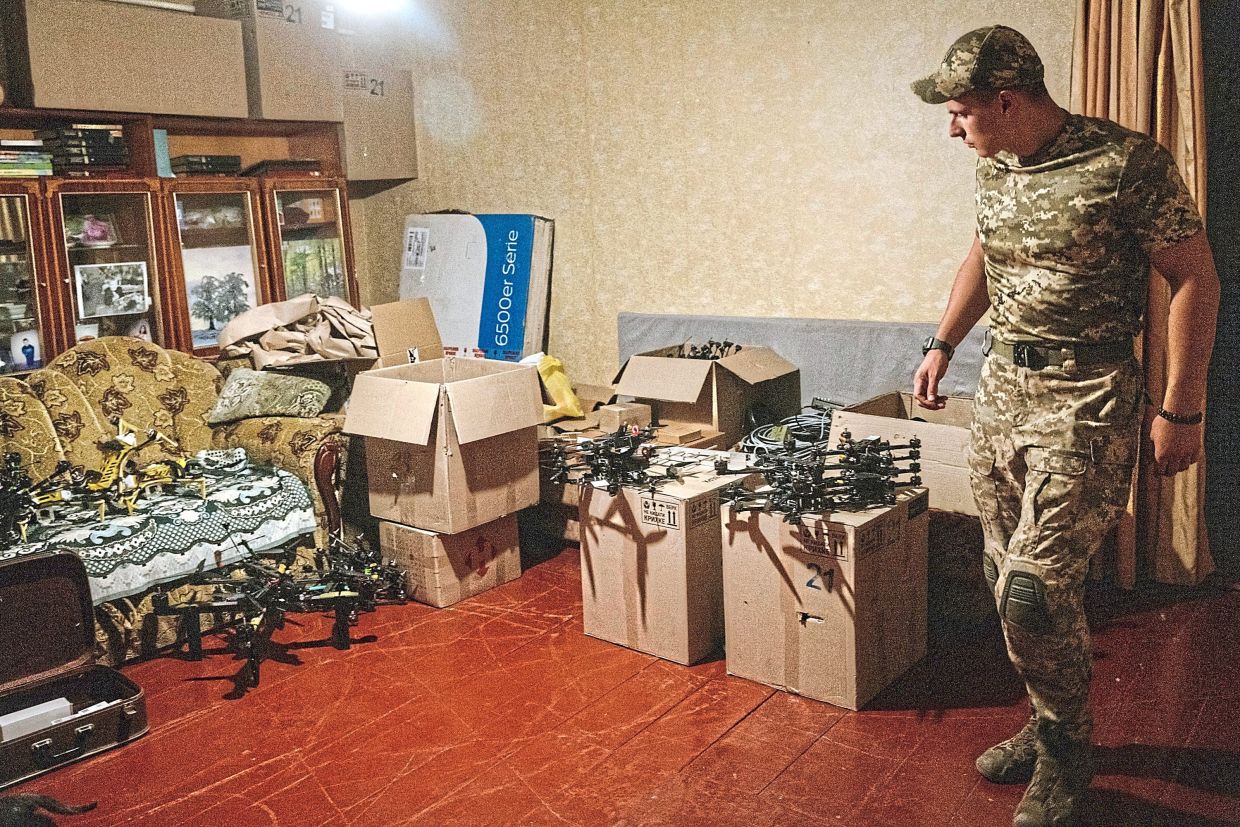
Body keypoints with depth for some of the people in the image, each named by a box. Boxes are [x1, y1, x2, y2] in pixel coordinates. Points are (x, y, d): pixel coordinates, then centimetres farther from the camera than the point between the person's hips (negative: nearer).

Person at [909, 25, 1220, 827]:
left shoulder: (1128, 163, -15)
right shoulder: (994, 167, 6)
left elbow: (1196, 279, -11)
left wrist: (1182, 410, -12)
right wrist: (942, 345, 17)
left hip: (1085, 398, -7)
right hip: (1002, 384, 7)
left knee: (1034, 585, -11)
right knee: (1010, 576, 12)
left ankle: (1065, 759, 14)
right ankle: (1051, 725, 33)